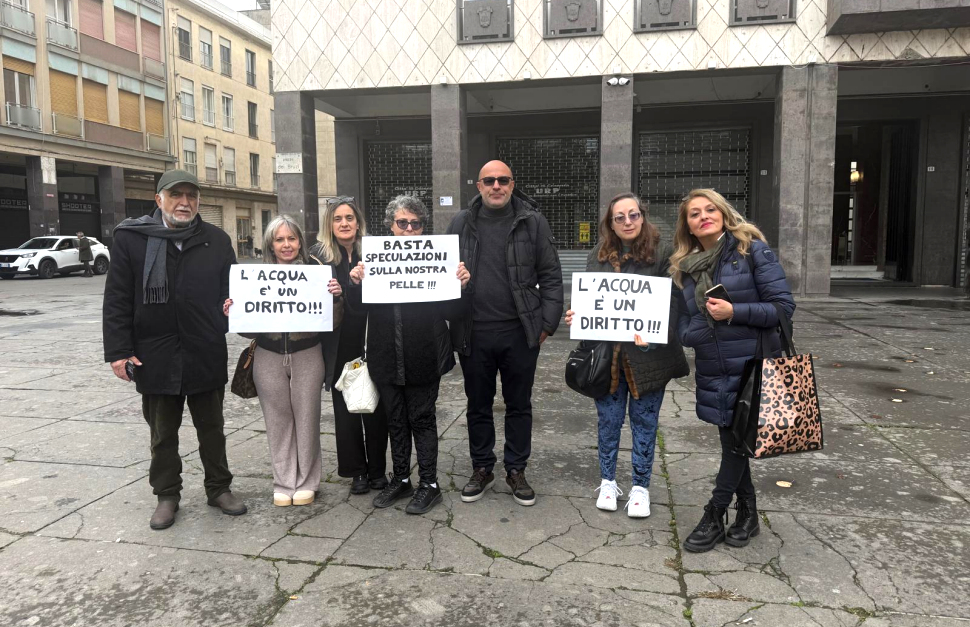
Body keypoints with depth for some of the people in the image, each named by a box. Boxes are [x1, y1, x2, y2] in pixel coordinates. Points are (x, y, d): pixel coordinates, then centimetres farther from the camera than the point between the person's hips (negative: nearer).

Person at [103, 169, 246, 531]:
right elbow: (117, 299, -2)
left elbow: (230, 290, 11)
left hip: (206, 354, 1)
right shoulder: (131, 237, -2)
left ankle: (219, 488, 28)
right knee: (162, 432, 13)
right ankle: (167, 495, 28)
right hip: (155, 355, -1)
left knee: (211, 427, 14)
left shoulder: (217, 240, 4)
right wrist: (118, 351, -7)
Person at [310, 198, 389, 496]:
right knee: (345, 408, 8)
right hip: (340, 346, 0)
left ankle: (377, 469, 23)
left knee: (376, 407, 7)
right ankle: (357, 470, 23)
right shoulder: (319, 254, 1)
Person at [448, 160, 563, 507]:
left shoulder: (533, 222, 0)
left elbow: (551, 276, 1)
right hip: (474, 333, 2)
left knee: (519, 405, 12)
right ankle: (482, 469, 30)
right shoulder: (461, 224, 5)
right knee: (478, 405, 14)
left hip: (520, 332, -1)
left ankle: (516, 470, 27)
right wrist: (451, 321, 1)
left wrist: (547, 322, -5)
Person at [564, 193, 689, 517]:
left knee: (644, 420, 10)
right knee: (608, 418, 12)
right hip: (607, 353, 3)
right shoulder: (598, 256, 7)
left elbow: (672, 302, -9)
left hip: (647, 354, -2)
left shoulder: (662, 254, -4)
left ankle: (641, 486, 26)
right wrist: (576, 315, -8)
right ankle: (607, 481, 30)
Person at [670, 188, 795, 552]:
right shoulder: (685, 267, 8)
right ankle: (748, 515, 31)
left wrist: (734, 312, -21)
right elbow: (686, 328, 9)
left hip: (754, 367, -5)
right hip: (713, 373, 5)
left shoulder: (752, 250, -7)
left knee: (738, 444, 4)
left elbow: (784, 306, -11)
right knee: (731, 443, 13)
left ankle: (714, 518, 18)